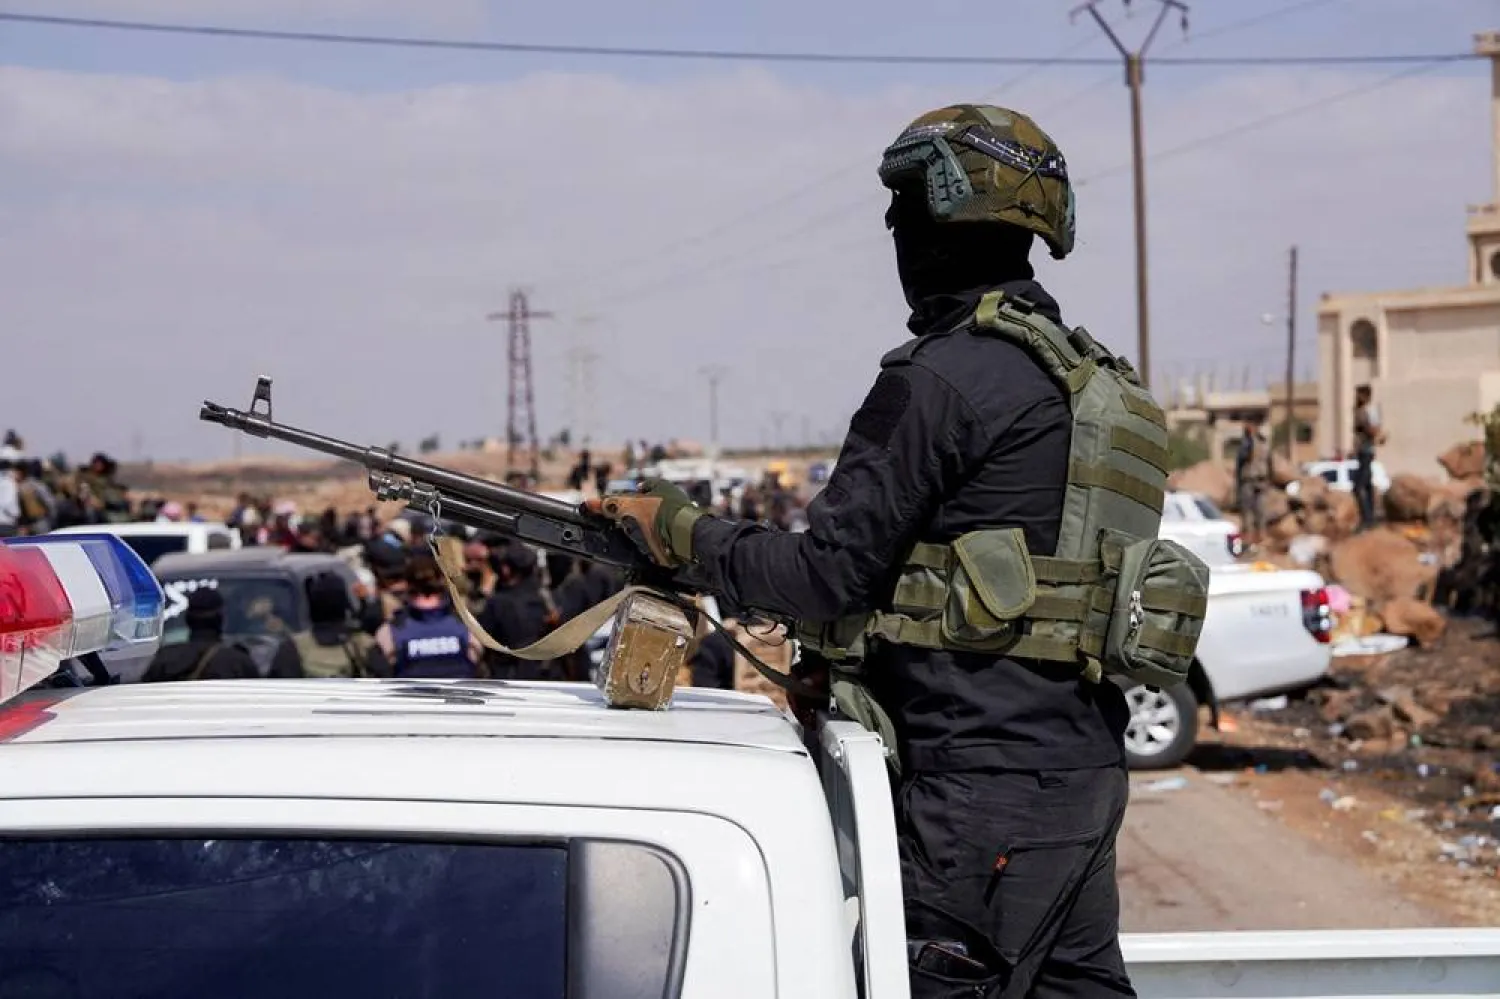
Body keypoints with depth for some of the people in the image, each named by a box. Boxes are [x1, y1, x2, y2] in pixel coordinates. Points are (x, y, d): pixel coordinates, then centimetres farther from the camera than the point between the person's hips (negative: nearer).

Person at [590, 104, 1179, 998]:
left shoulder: (943, 378, -14)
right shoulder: (1091, 377, 15)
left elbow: (827, 574, -13)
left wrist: (681, 531, 1)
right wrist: (850, 649, 16)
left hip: (989, 784, -9)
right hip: (1083, 766, 9)